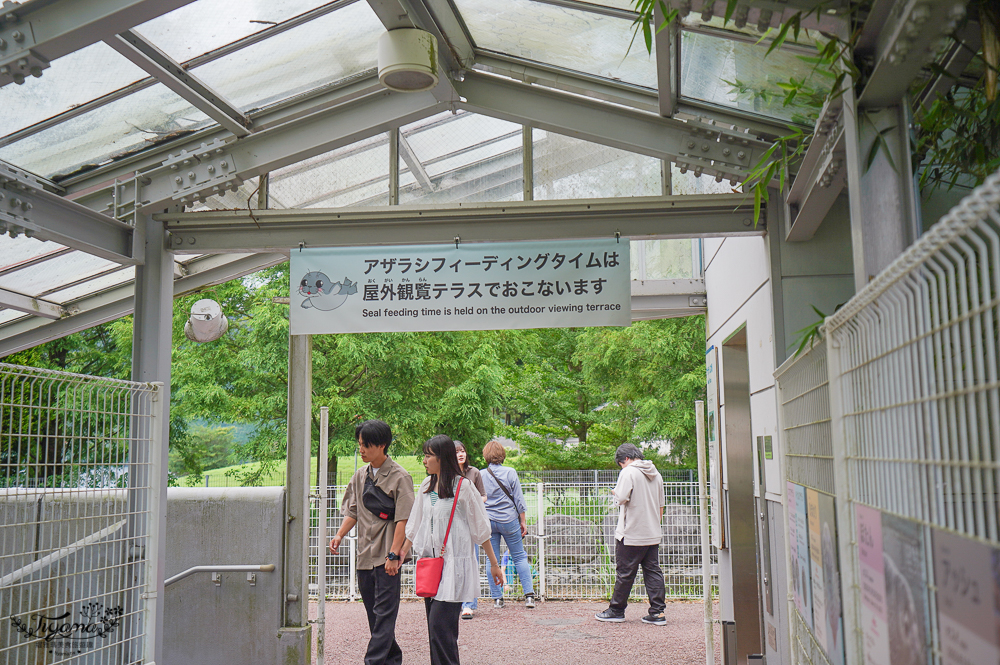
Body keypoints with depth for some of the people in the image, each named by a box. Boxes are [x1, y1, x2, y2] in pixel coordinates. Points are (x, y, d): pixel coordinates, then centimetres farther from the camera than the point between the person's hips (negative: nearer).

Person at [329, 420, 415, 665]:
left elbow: (403, 519, -12)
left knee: (384, 612, -7)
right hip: (365, 553, 7)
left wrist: (393, 554, -17)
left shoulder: (399, 477, -8)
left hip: (387, 555, -7)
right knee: (373, 610, 12)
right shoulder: (360, 476, 12)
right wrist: (340, 535, 2)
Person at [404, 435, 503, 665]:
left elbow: (480, 529, -2)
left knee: (440, 624, -12)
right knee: (434, 627, 8)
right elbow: (414, 527, 19)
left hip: (454, 564, -6)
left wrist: (494, 564, 2)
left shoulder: (463, 487, -7)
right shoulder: (427, 485, 10)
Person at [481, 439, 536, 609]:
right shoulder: (510, 473, -6)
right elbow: (519, 499, -3)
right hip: (509, 520, -1)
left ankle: (497, 598, 10)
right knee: (520, 557, 8)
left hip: (488, 521, 1)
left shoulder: (480, 475, -1)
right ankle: (529, 595, 3)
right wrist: (523, 521, 5)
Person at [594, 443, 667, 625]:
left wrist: (615, 493, -2)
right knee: (653, 572, 8)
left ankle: (616, 611, 15)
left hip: (631, 535, -7)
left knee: (624, 573, 4)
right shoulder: (656, 474, 12)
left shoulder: (628, 472, -12)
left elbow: (621, 498, -23)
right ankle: (657, 612, 5)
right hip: (653, 534, 7)